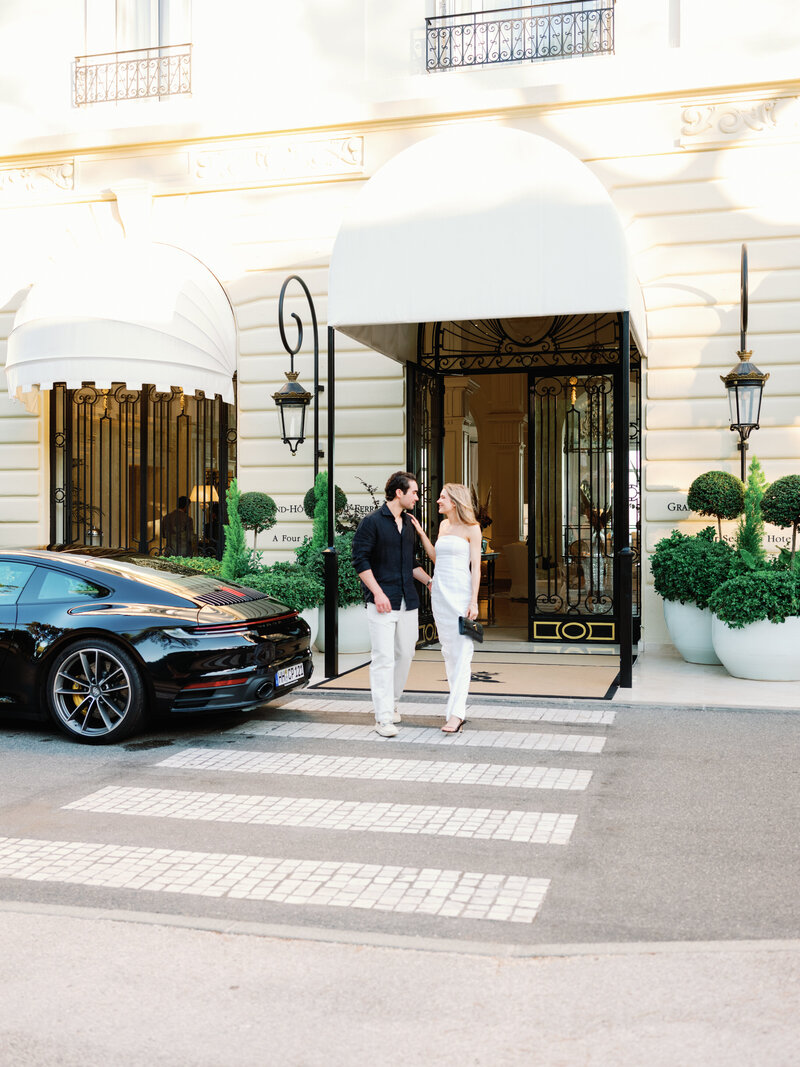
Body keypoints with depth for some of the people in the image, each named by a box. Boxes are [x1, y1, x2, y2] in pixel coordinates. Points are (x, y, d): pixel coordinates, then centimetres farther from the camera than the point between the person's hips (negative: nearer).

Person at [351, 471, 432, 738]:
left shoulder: (408, 524, 16)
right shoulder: (372, 522, -6)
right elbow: (360, 560, -10)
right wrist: (378, 593, -16)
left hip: (408, 601, 7)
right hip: (382, 603, -7)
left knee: (405, 654, 10)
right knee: (383, 658, -8)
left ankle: (391, 703, 27)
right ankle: (383, 717, -5)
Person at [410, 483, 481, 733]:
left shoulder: (471, 528, -4)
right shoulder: (444, 525, 14)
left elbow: (475, 565, -7)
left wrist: (473, 601, -13)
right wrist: (420, 533, 15)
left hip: (461, 593, -7)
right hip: (440, 591, 7)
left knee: (462, 652, -9)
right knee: (448, 651, 9)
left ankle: (456, 713, -14)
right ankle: (458, 704, 18)